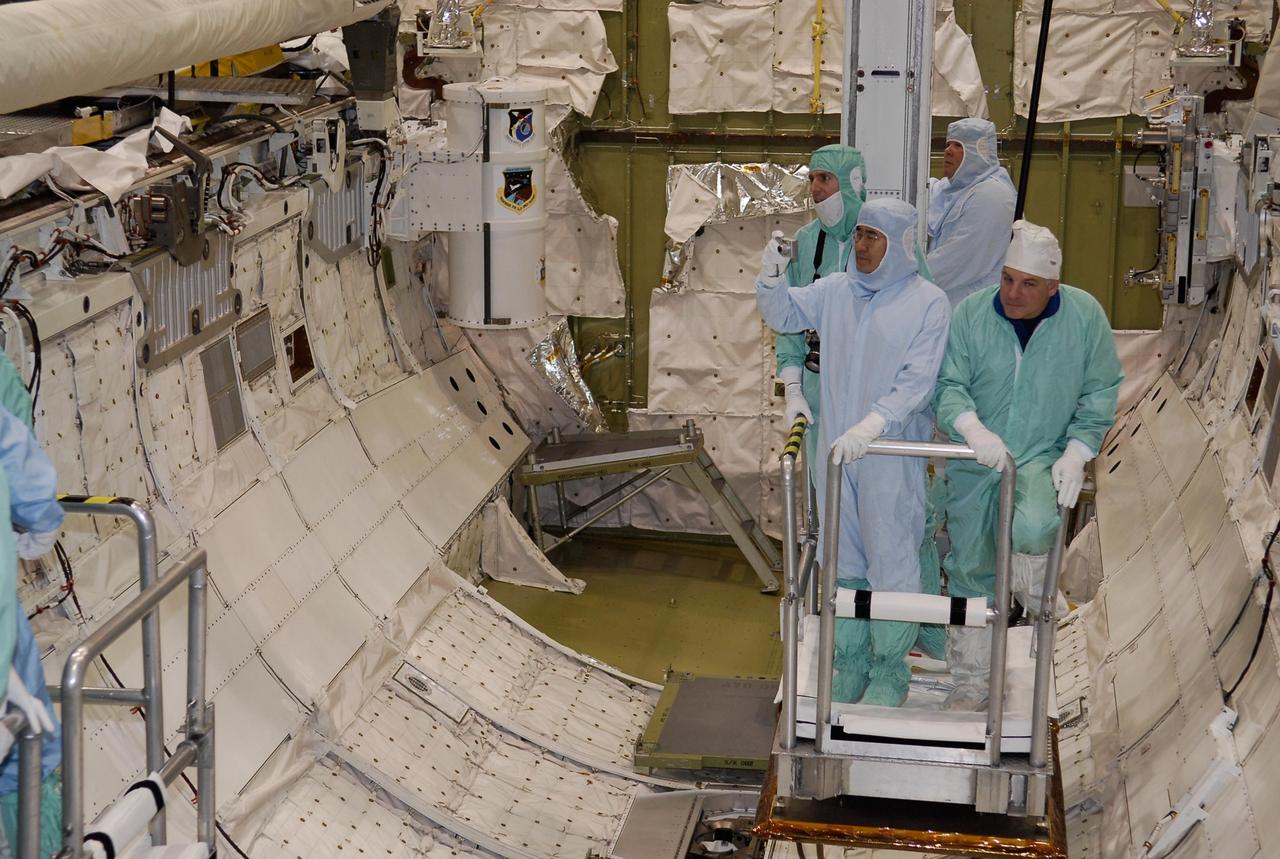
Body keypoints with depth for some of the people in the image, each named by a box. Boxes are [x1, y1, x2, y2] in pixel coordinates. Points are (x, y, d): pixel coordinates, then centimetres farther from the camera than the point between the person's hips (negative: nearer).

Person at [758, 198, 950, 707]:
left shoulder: (927, 303, -8)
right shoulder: (836, 291, 6)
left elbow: (915, 382, -15)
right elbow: (783, 315, 10)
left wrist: (871, 425, -27)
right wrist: (770, 280, -11)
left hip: (893, 456, -5)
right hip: (837, 450, 5)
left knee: (892, 562, 0)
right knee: (845, 561, 13)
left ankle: (890, 670, 14)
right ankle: (851, 661, 25)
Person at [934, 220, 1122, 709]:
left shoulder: (1085, 316, -6)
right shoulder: (970, 314, -8)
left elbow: (1100, 394, 1)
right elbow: (948, 385, -10)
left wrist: (1076, 453, -9)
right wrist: (972, 428, -30)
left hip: (1041, 457, -1)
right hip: (974, 464, 1)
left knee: (1034, 528, -32)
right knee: (971, 568, 7)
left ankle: (1034, 591, 3)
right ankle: (970, 681, 23)